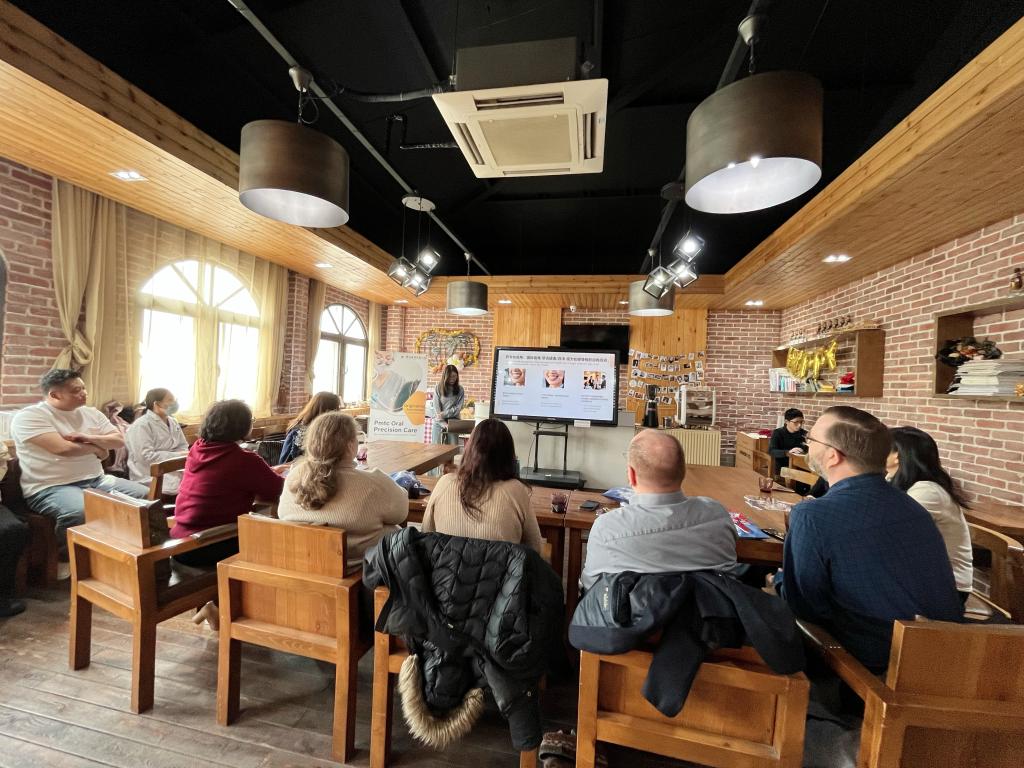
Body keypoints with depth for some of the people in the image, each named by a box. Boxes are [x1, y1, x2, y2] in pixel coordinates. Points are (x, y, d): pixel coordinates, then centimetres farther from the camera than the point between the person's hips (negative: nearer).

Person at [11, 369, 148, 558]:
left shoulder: (91, 413, 12)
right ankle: (65, 559, -9)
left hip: (97, 480, 7)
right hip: (51, 487, -6)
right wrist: (97, 448, -4)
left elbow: (119, 440, 6)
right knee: (80, 512, -37)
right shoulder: (30, 416, -8)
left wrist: (89, 438, -11)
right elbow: (63, 448, -21)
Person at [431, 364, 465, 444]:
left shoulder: (460, 389, 1)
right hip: (439, 422, 0)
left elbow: (458, 408, -3)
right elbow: (436, 408, -6)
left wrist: (444, 414, -14)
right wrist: (443, 423, -14)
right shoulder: (438, 388, -2)